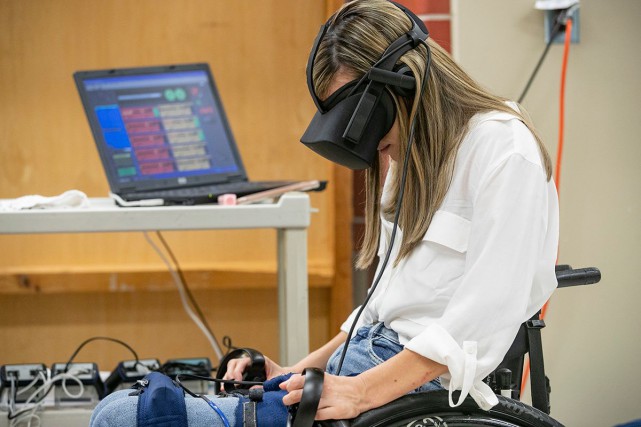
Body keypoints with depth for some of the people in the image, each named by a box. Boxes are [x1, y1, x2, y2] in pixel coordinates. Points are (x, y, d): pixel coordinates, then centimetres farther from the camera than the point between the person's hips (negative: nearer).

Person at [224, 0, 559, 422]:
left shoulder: (502, 149, -10)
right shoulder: (406, 158, 19)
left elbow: (482, 318, -19)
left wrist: (362, 392, -24)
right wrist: (299, 372, 10)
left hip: (431, 383, -9)